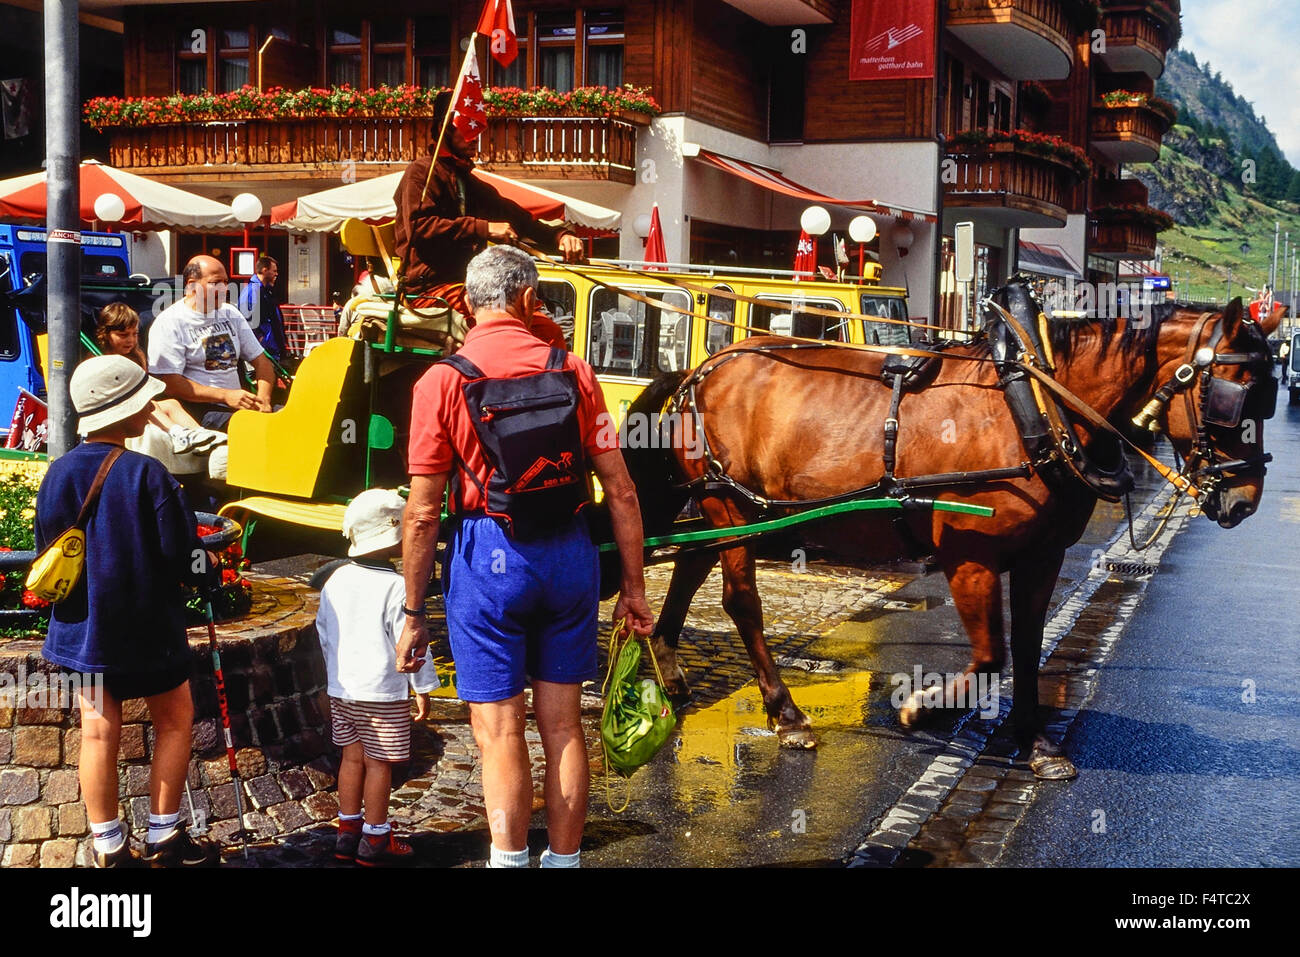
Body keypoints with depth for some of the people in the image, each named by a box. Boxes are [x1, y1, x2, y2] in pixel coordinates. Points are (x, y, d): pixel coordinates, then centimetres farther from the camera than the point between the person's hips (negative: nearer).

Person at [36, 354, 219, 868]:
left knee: (98, 731, 10)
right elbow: (182, 558, -17)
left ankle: (109, 848, 16)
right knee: (174, 720, 13)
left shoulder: (58, 474, -3)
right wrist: (208, 563, 4)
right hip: (148, 627, -5)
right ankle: (164, 838, 18)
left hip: (83, 627, 5)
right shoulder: (146, 474, -19)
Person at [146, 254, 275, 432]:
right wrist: (225, 396, -18)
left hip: (238, 404, 7)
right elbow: (170, 384, -11)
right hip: (198, 408, -7)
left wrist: (263, 399, -4)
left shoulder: (230, 313, 19)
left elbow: (260, 360, 17)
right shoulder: (168, 323, -2)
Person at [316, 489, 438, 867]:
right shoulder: (396, 587, -17)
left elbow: (324, 632, 14)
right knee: (379, 763, 3)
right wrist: (422, 687, -5)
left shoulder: (336, 580, 5)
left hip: (341, 689, 7)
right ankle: (375, 840, 11)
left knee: (352, 756, 15)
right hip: (382, 692, -7)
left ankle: (348, 832, 22)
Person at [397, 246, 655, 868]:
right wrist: (633, 588, 10)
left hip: (488, 559, -3)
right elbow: (621, 491, 1)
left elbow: (422, 515, -7)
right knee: (563, 725, 14)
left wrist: (413, 613, 2)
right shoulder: (572, 372, 2)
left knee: (498, 731, 3)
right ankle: (563, 859, 25)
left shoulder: (441, 382, -5)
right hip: (569, 554, 3)